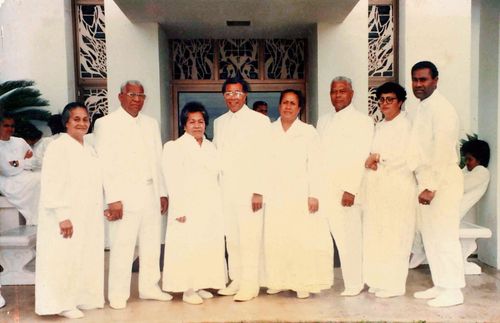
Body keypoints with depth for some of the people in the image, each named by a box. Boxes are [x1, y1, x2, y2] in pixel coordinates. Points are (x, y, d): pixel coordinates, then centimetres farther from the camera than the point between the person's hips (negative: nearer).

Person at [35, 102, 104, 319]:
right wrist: (63, 216, -22)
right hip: (67, 218, -7)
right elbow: (52, 184, -17)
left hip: (88, 218, 8)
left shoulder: (89, 150, 13)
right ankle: (63, 303, 14)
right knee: (65, 259, 0)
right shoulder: (58, 147, -10)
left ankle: (83, 297, 27)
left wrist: (98, 213, 13)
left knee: (87, 258, 13)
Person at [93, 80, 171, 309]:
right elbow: (105, 163, -7)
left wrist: (162, 192, 10)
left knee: (152, 244, 11)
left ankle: (149, 287, 25)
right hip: (125, 196, -5)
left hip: (151, 193, 5)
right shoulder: (106, 123, -2)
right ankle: (118, 295, 13)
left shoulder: (151, 123, 14)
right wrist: (113, 199, -13)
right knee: (122, 246, -1)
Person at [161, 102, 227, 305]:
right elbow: (173, 180, -11)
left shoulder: (210, 147, 14)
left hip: (210, 208, 6)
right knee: (187, 247, -3)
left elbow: (216, 176, 12)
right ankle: (187, 290, 10)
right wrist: (179, 210, -17)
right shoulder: (174, 147, -4)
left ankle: (200, 286, 20)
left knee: (208, 246, 8)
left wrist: (218, 206, 7)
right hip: (189, 208, -6)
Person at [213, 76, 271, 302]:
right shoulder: (219, 122, 14)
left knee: (249, 238, -2)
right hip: (225, 189, 5)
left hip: (248, 189, -5)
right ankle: (236, 281, 23)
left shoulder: (259, 120, -3)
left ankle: (250, 285, 10)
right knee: (231, 238, 10)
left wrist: (259, 191, -13)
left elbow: (264, 158, -8)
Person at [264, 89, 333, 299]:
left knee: (303, 239, -4)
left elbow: (315, 165, -1)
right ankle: (278, 281, 14)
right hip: (275, 196, 2)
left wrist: (314, 195, -9)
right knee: (275, 239, 2)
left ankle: (303, 283, 6)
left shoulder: (308, 132, 4)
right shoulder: (269, 131, 11)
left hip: (300, 195, -2)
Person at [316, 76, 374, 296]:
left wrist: (351, 190, -16)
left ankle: (354, 284, 12)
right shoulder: (323, 121, 19)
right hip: (323, 189, 5)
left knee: (348, 238, -2)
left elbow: (362, 158, -9)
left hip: (345, 190, -5)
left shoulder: (362, 121, -1)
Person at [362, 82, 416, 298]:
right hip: (376, 188, 8)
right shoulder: (379, 126, 19)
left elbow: (404, 156, -15)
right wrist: (371, 162, -4)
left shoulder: (405, 125, -5)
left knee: (394, 236, -4)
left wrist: (378, 159, -6)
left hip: (397, 189, -7)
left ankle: (394, 285, 6)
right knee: (374, 233, 8)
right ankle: (379, 281, 19)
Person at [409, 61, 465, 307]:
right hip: (425, 181, 9)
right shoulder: (417, 110, 14)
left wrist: (431, 187, -19)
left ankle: (452, 291, 10)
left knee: (444, 236, -2)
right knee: (430, 236, 13)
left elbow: (443, 151, -18)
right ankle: (439, 285, 25)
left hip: (443, 181, -9)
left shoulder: (442, 109, -12)